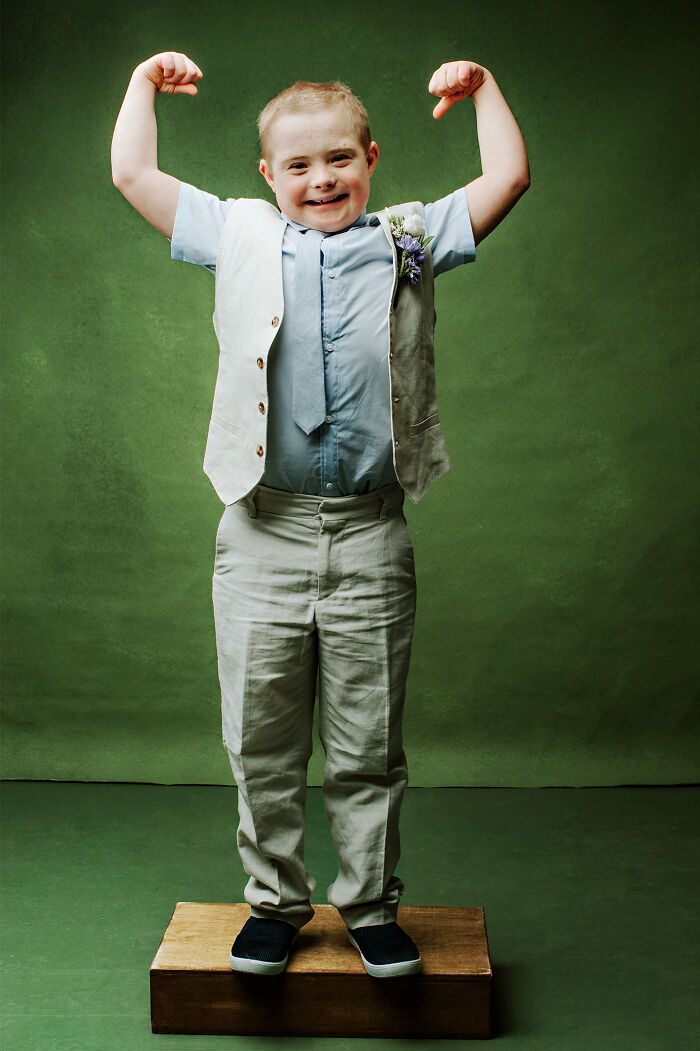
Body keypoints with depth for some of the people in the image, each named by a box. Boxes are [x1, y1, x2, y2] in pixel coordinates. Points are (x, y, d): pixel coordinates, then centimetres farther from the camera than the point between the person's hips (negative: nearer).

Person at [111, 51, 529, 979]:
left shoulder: (409, 240, 8)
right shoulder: (239, 238, 8)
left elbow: (508, 179, 8)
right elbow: (131, 173, 12)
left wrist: (481, 86, 15)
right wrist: (146, 81, 19)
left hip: (371, 538, 0)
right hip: (263, 534, 1)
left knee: (369, 748, 9)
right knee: (262, 745, 9)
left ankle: (371, 907, 25)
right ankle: (275, 902, 27)